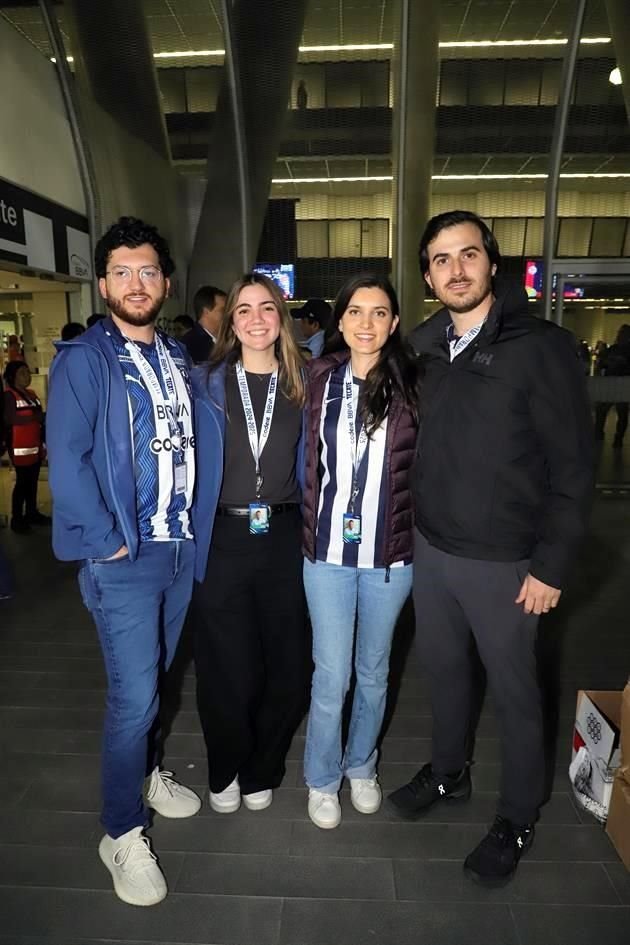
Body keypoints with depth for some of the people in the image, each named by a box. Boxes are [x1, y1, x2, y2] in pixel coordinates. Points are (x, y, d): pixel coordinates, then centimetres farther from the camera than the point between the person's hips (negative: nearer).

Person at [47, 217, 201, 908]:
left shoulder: (177, 358, 10)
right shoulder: (82, 360, -9)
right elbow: (66, 462, -16)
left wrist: (193, 524, 7)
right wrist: (108, 542, -15)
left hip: (180, 549, 6)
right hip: (122, 560, -6)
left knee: (156, 679, 21)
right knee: (133, 696, 0)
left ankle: (145, 771, 45)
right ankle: (121, 833, 23)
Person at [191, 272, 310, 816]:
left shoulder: (301, 386, 6)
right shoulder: (206, 385, 2)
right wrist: (191, 534, -2)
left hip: (284, 538, 2)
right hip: (222, 540, -1)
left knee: (288, 665, 9)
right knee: (228, 669, 6)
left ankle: (261, 771, 37)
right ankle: (225, 773, 36)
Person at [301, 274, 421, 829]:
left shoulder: (411, 384, -4)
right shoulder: (319, 377, 0)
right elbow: (307, 459, 6)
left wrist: (421, 537, -1)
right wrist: (309, 528, 5)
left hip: (390, 554, 0)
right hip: (328, 551, 0)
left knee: (374, 670, 18)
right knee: (332, 675, 8)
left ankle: (362, 766, 43)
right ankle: (322, 778, 34)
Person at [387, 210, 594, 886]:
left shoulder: (541, 347, -12)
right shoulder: (424, 349, 4)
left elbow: (573, 465, -12)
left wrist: (551, 565, -13)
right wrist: (412, 529, 5)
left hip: (502, 562, -5)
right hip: (429, 550, 5)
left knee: (513, 691, 12)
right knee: (443, 668, 21)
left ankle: (517, 819, 37)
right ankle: (448, 772, 46)